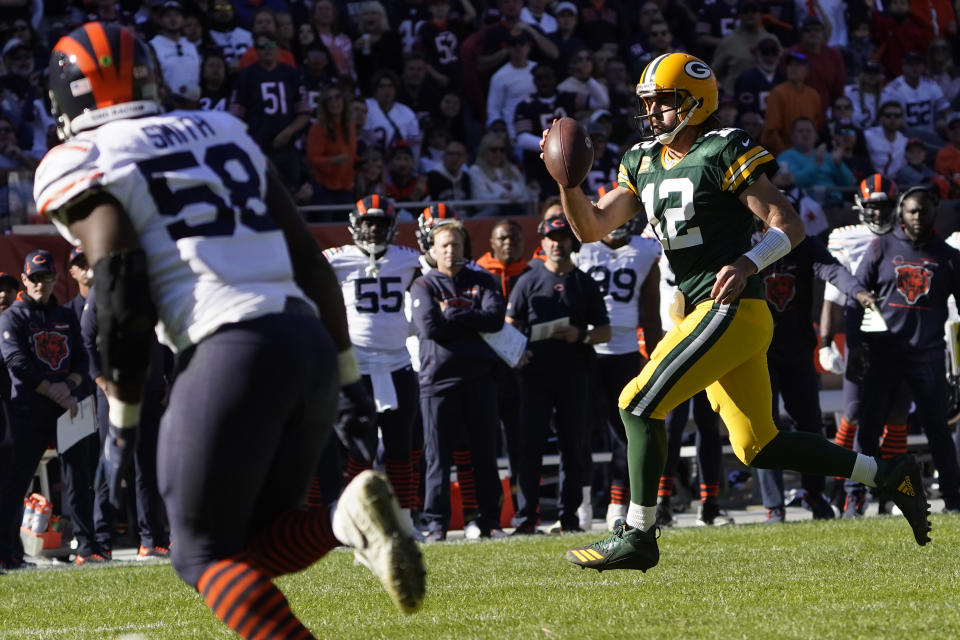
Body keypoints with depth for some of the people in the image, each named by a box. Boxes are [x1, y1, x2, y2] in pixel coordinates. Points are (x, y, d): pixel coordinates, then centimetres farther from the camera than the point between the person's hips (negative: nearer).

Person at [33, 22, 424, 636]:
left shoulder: (80, 167, 5)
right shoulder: (222, 131, 24)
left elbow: (123, 297, -6)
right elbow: (310, 261, 20)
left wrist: (122, 423, 2)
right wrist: (349, 377, 23)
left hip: (232, 350, -6)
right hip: (311, 342, 6)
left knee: (205, 553, 5)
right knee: (255, 546, 17)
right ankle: (348, 519, -15)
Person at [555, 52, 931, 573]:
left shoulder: (725, 152, -8)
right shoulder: (645, 163, 15)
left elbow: (789, 226, -10)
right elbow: (592, 227, 14)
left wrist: (747, 264, -27)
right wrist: (567, 180, -3)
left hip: (732, 310, -9)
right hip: (704, 314, 9)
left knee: (640, 403, -11)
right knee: (758, 447, 8)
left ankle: (638, 537, -5)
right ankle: (888, 476, 17)